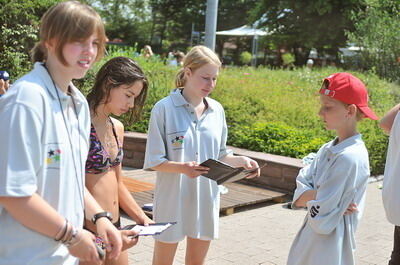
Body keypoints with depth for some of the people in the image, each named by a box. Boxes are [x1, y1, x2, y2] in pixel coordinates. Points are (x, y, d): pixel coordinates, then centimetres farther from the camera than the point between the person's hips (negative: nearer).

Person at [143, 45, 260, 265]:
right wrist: (182, 168, -28)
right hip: (173, 198, -4)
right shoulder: (164, 108, -11)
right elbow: (154, 161, -11)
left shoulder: (217, 110, 4)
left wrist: (240, 160, -6)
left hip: (206, 198, 5)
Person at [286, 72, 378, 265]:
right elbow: (298, 197, -1)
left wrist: (309, 196, -3)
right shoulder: (326, 150, 5)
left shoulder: (350, 157, -21)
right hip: (309, 243, 8)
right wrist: (320, 194, -19)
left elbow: (320, 217, -22)